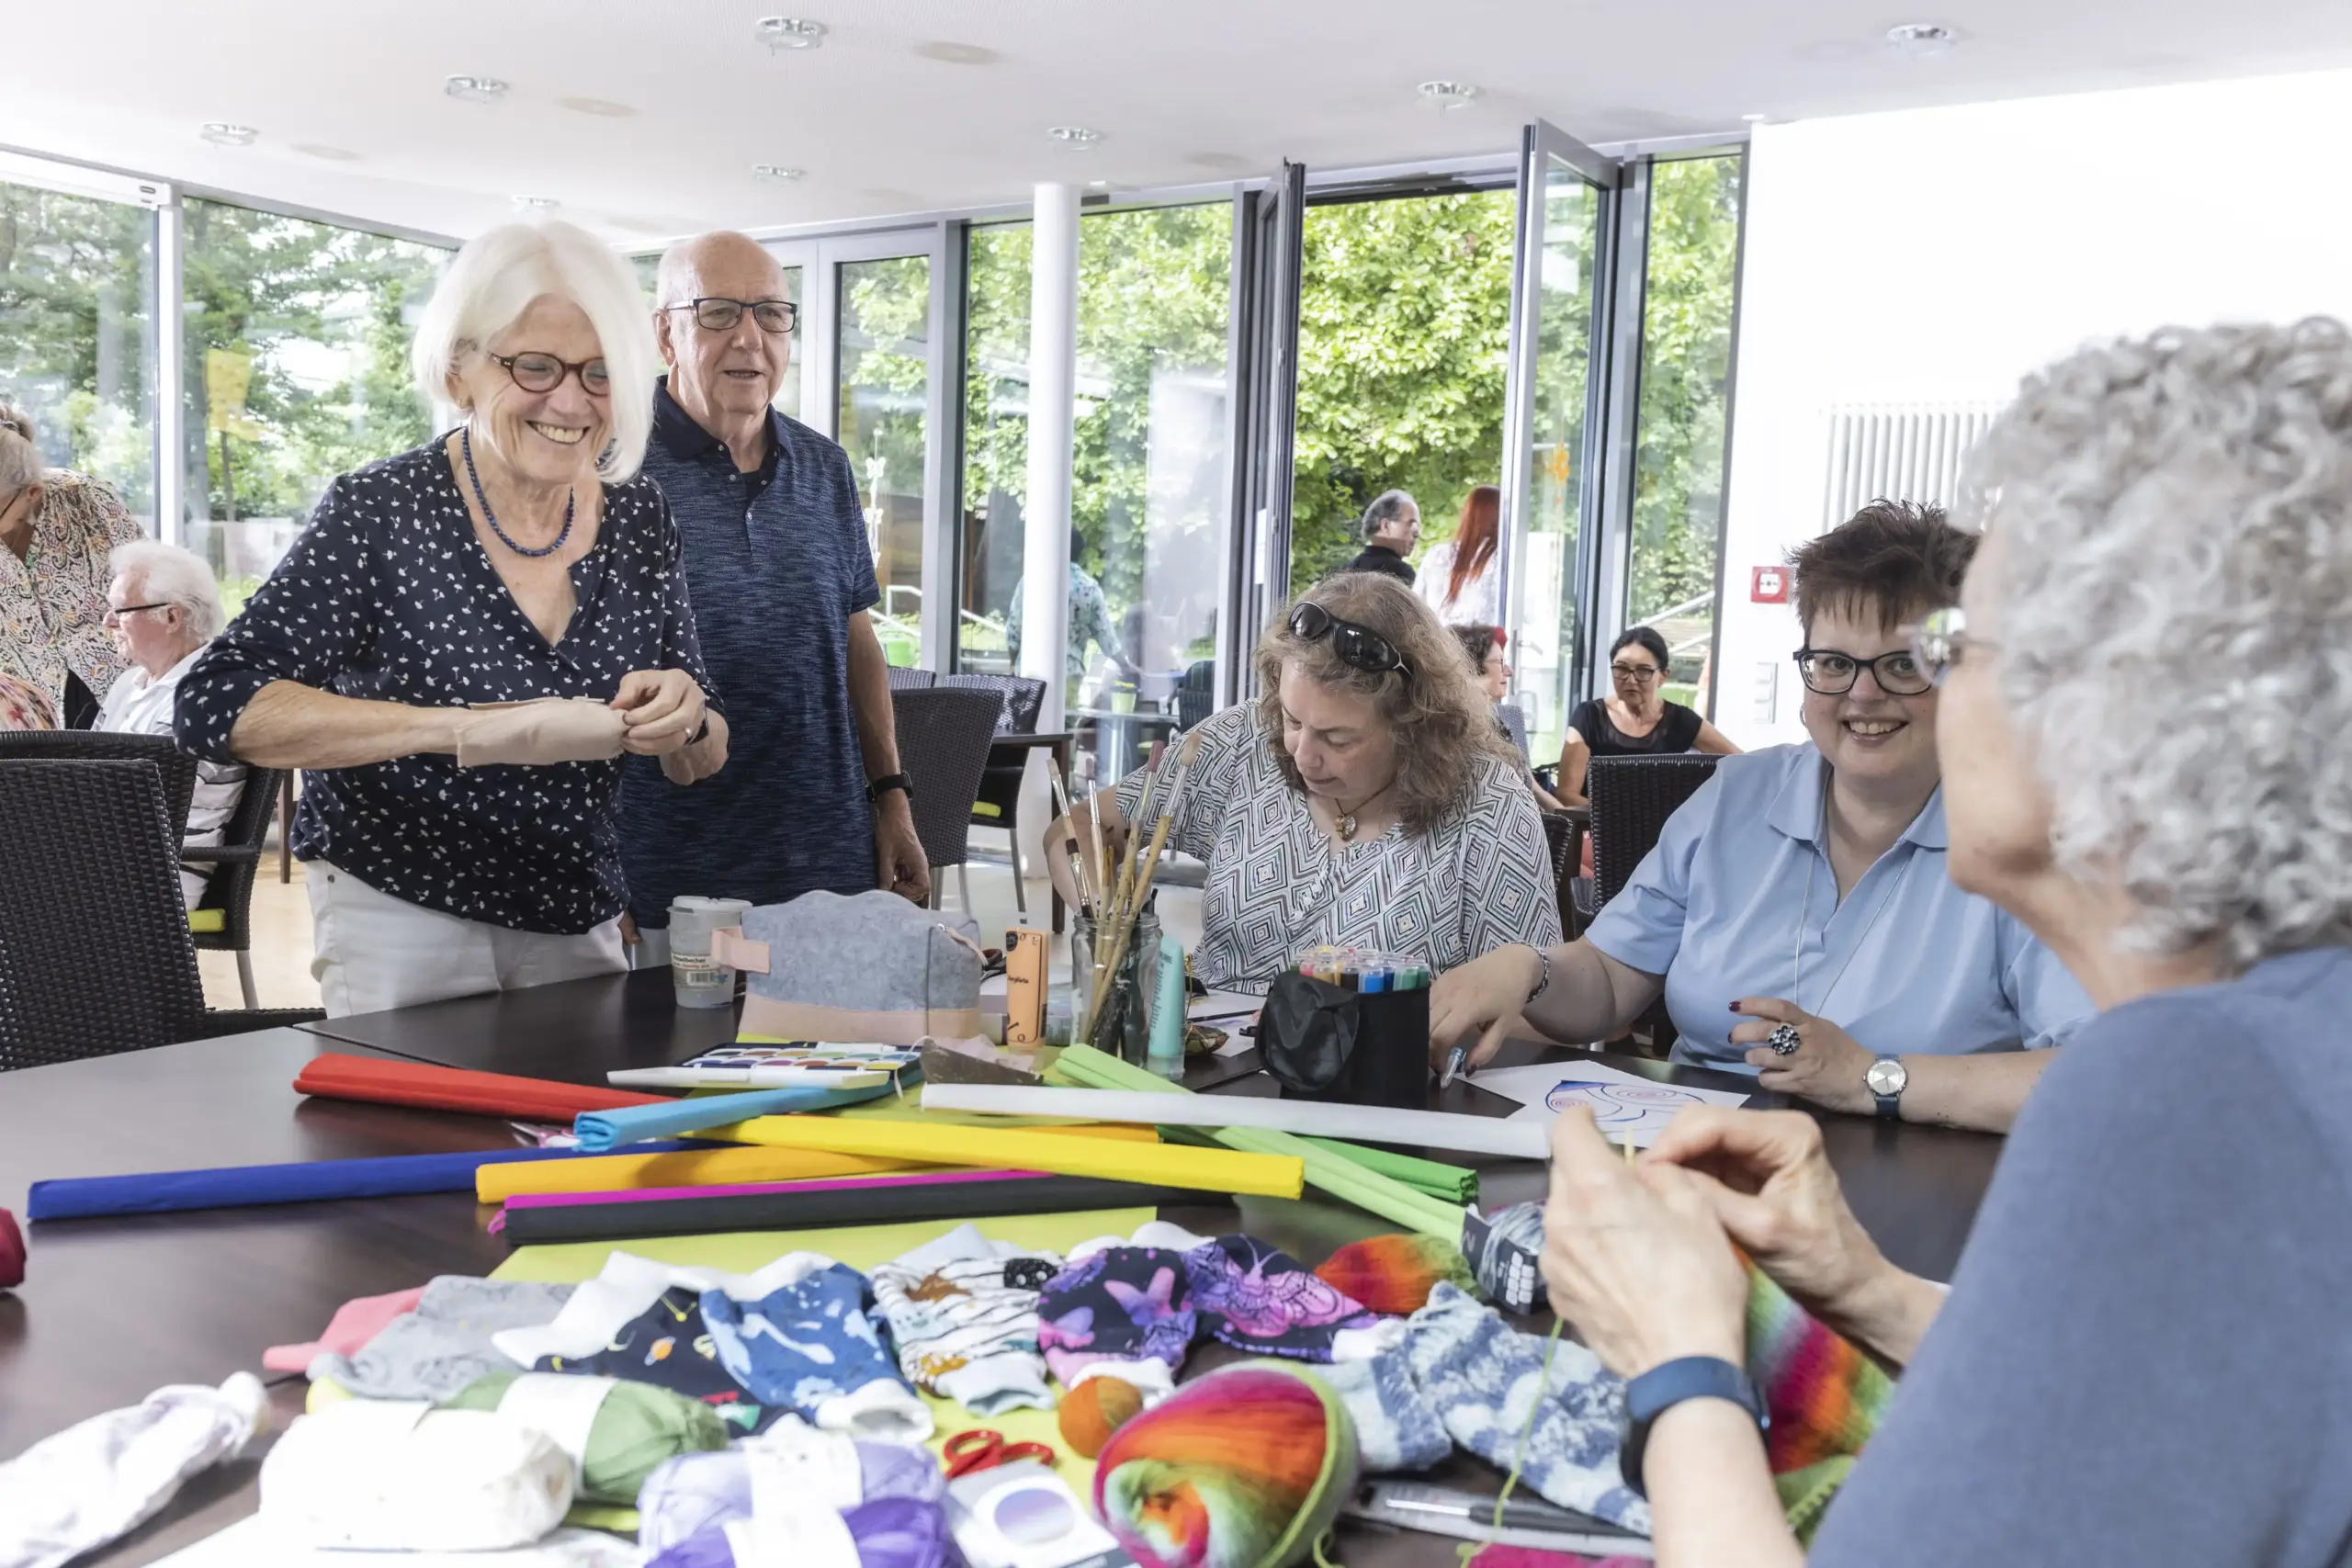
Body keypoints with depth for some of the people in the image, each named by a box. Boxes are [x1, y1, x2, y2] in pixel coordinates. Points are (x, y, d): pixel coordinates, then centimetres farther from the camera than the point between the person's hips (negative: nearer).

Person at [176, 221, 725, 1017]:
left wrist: (685, 724, -19)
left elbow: (701, 765, 6)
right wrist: (470, 729, -33)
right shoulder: (380, 511, -13)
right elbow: (213, 706, -22)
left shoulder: (637, 517, -1)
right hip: (403, 924, -4)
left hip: (580, 928, 4)